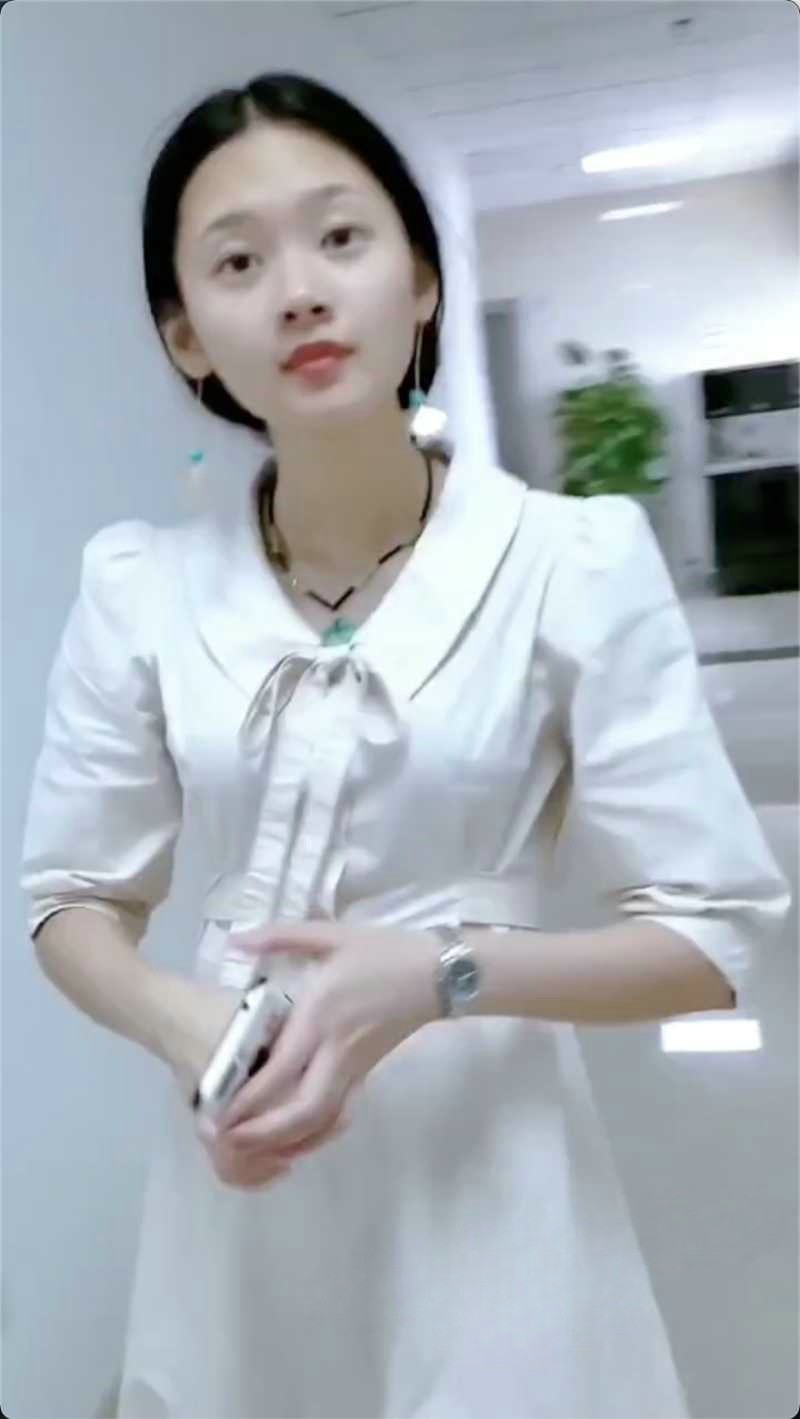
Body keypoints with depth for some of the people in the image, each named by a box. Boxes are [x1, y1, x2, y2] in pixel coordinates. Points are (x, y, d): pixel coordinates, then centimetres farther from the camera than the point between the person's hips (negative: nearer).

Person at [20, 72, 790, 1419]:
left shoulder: (578, 559, -14)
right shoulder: (137, 586, -6)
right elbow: (73, 903, 2)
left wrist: (442, 976, -24)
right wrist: (187, 1028, -17)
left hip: (483, 1175, -2)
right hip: (242, 1176, 3)